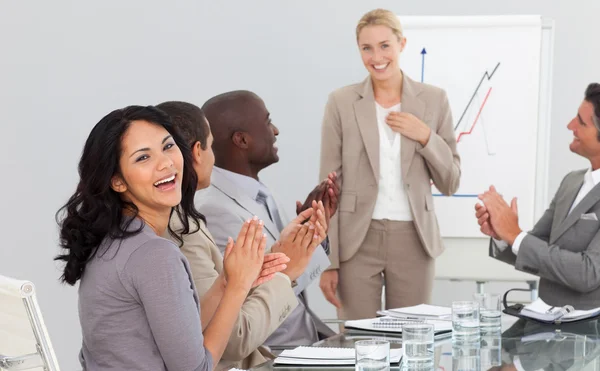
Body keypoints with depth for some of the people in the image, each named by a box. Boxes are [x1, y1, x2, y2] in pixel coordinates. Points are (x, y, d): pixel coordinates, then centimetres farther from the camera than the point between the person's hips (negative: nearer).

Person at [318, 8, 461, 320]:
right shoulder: (341, 102, 0)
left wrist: (426, 137, -10)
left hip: (413, 240, 1)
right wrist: (327, 261, -5)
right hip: (357, 241, -1)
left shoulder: (434, 100, 4)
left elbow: (450, 183, 7)